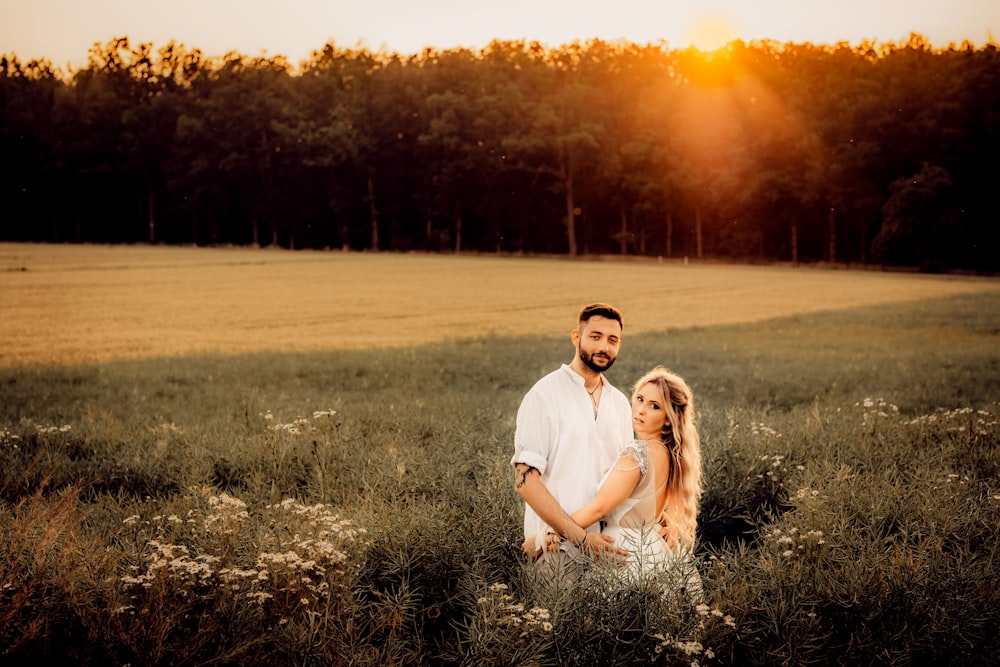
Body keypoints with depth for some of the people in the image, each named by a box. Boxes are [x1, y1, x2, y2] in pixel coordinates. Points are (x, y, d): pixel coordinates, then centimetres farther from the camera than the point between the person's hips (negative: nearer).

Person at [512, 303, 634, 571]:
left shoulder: (619, 403, 12)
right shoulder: (544, 395, -7)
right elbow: (525, 480, -14)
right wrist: (579, 536, -20)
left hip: (606, 542, 6)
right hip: (557, 548, -5)